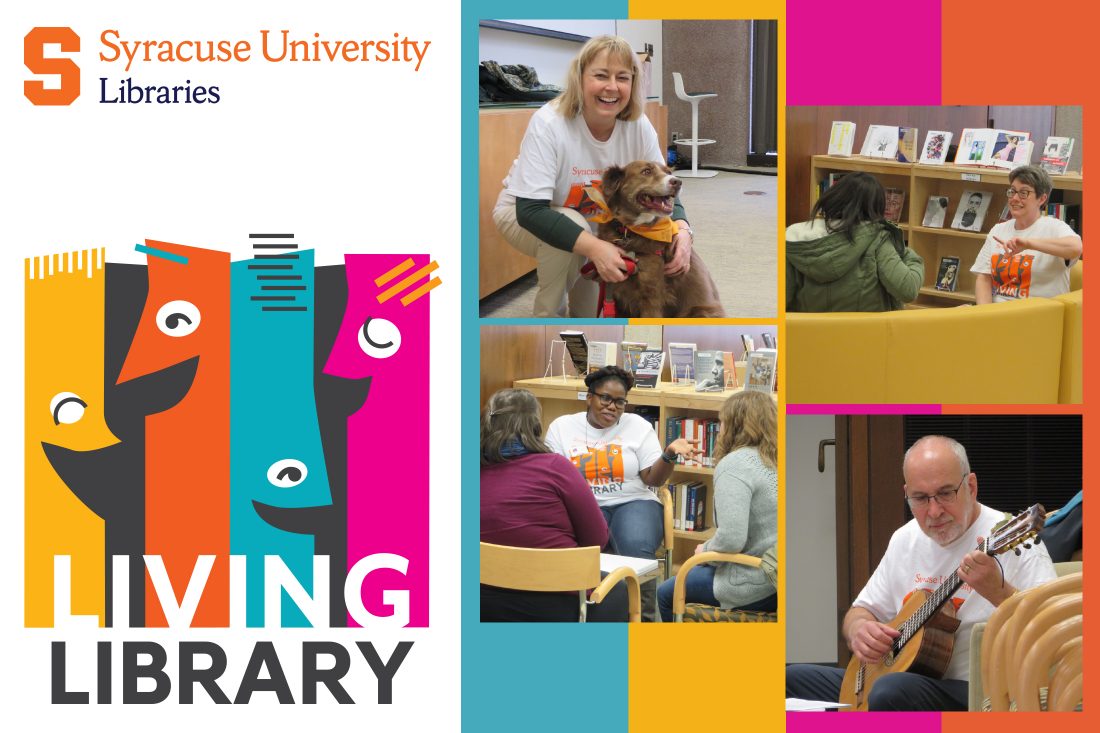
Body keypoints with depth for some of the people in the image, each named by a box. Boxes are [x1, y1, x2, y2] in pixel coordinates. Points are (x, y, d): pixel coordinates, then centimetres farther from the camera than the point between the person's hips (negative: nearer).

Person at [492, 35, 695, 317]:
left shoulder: (639, 127, -19)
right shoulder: (548, 124, -32)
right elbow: (530, 210, -37)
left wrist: (682, 231, -35)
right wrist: (595, 247, -49)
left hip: (595, 220, 4)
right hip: (522, 213, -4)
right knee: (571, 225, -34)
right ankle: (548, 316, -13)